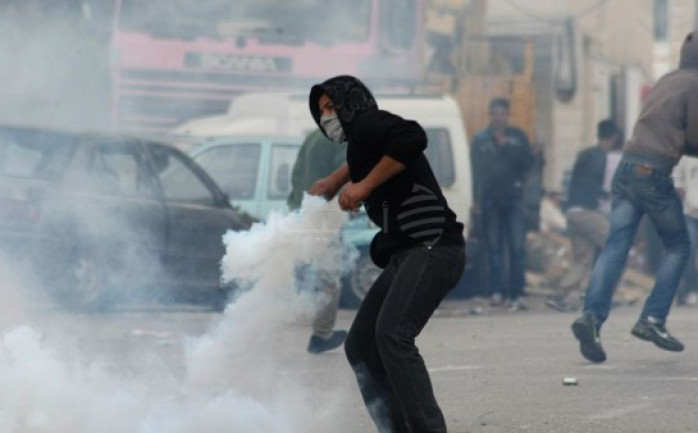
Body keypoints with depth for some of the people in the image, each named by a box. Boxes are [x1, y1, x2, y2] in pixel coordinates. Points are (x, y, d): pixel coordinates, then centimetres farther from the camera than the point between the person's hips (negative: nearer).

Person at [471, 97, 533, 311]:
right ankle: (498, 291, 3)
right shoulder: (481, 139, 9)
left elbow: (528, 162, 1)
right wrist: (477, 199, -1)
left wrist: (507, 147, -9)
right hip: (490, 199, 0)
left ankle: (515, 293, -6)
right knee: (494, 247, 0)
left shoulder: (517, 137, 9)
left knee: (517, 247, -6)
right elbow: (476, 171, 7)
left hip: (513, 198, 0)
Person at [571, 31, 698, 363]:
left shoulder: (665, 82, 22)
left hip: (627, 166, 7)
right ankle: (653, 319, -1)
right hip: (654, 171, -7)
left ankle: (592, 315, -21)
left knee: (616, 245, -4)